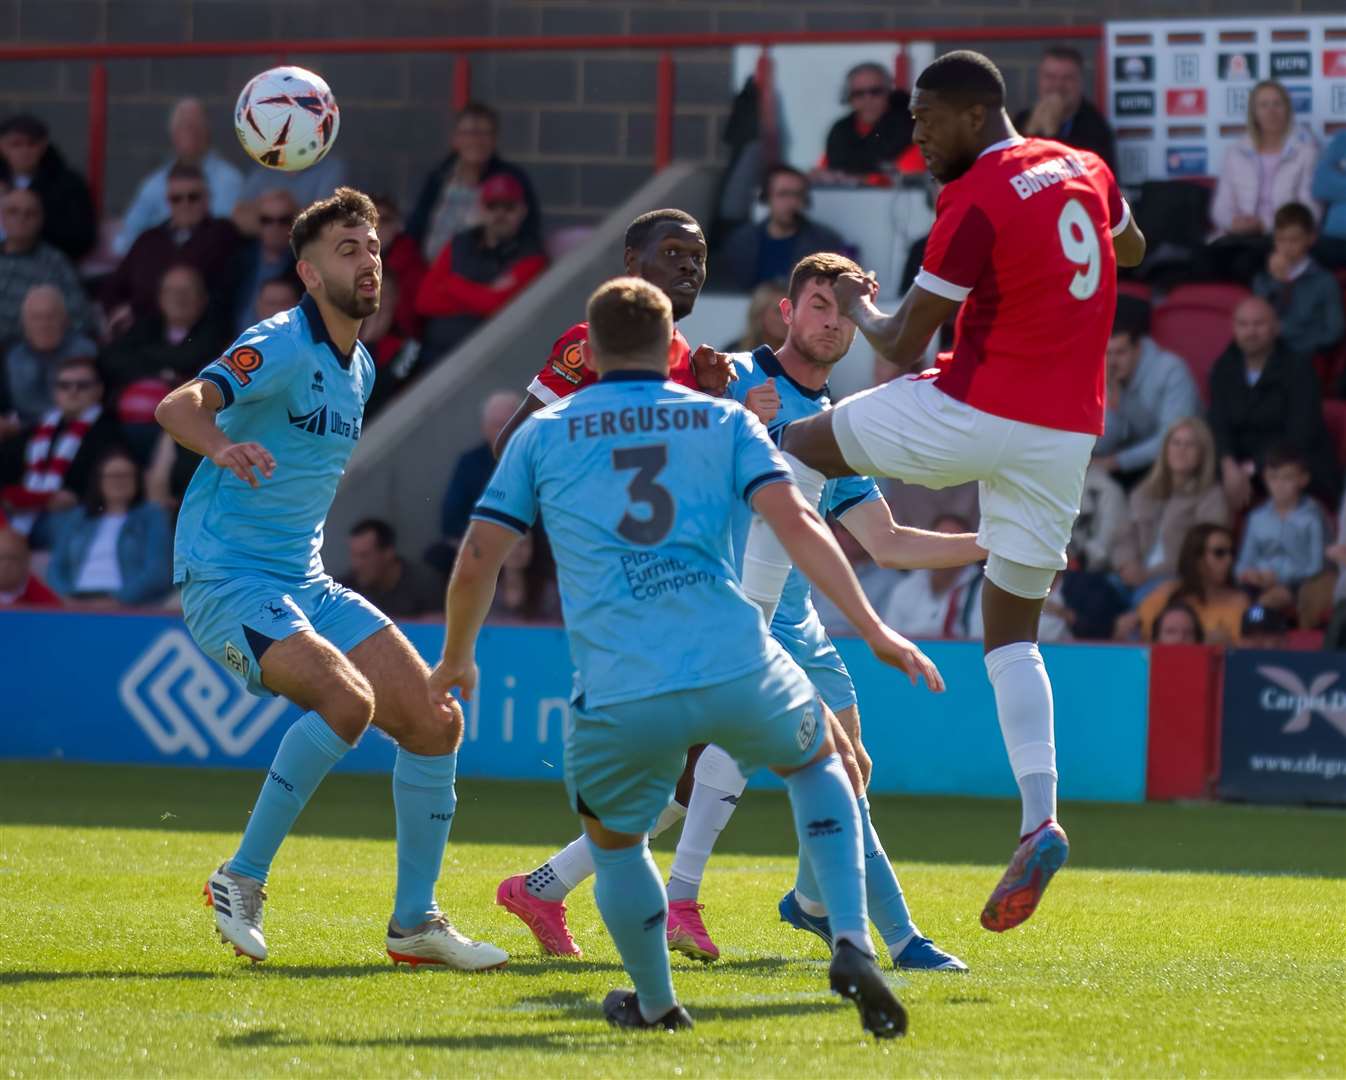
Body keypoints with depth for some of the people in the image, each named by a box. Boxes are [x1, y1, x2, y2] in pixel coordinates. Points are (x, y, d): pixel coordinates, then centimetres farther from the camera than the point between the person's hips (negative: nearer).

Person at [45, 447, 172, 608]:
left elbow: (158, 573, -1)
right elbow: (57, 568, 16)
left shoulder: (153, 517, 12)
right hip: (78, 603, 3)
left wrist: (117, 601, -16)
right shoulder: (75, 519, 23)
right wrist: (66, 599, -7)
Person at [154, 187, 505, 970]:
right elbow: (178, 406, -31)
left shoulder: (360, 367, 13)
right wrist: (223, 445, -52)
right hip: (228, 576, -9)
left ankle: (415, 922, 13)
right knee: (348, 699, -30)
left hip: (306, 582, 9)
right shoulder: (282, 346, -14)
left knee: (435, 722, 2)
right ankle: (242, 881, -16)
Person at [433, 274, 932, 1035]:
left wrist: (456, 659, 29)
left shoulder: (544, 435, 14)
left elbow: (476, 565, 12)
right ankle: (854, 945, 11)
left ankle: (656, 1005, 36)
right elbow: (796, 524, -1)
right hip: (736, 671, 1)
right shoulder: (723, 421, 13)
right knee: (817, 760, 29)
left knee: (614, 841, 27)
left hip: (620, 697, -1)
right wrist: (874, 630, -1)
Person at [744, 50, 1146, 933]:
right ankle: (1040, 817, -7)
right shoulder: (1084, 171, 8)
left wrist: (859, 307, 14)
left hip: (975, 411, -7)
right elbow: (1130, 248, 32)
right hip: (1068, 429, 7)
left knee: (799, 448, 14)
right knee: (1012, 634, 13)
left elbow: (903, 346, -6)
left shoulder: (974, 203, -13)